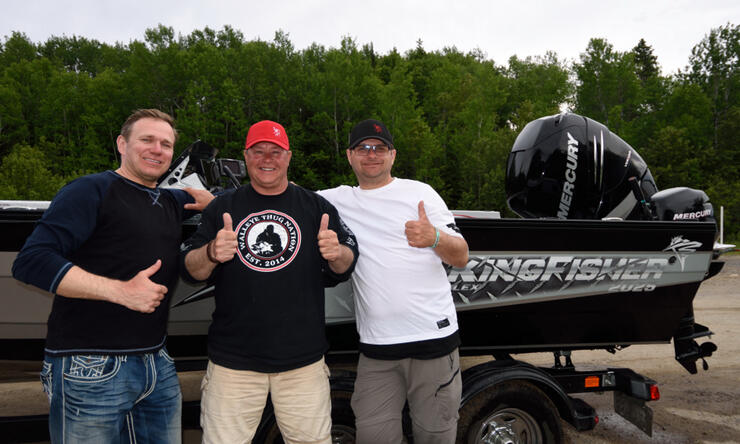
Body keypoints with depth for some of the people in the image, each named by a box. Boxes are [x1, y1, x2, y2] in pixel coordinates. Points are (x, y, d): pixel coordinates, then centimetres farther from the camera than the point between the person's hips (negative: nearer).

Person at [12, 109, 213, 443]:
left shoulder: (172, 202, 14)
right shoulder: (92, 191, -7)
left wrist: (211, 201, 9)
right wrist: (121, 291, -21)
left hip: (157, 365, 7)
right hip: (89, 369, -7)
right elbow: (30, 262, -17)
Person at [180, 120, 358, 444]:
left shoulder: (317, 207, 6)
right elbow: (189, 269, 4)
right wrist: (211, 254, -18)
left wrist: (338, 254, -18)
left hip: (303, 361, 0)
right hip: (233, 362, 0)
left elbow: (345, 267, 5)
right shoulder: (222, 207, 6)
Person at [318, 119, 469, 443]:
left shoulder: (420, 193, 4)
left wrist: (434, 238, -20)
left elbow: (461, 257, 1)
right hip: (375, 347, 2)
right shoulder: (339, 200, 12)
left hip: (434, 336, -2)